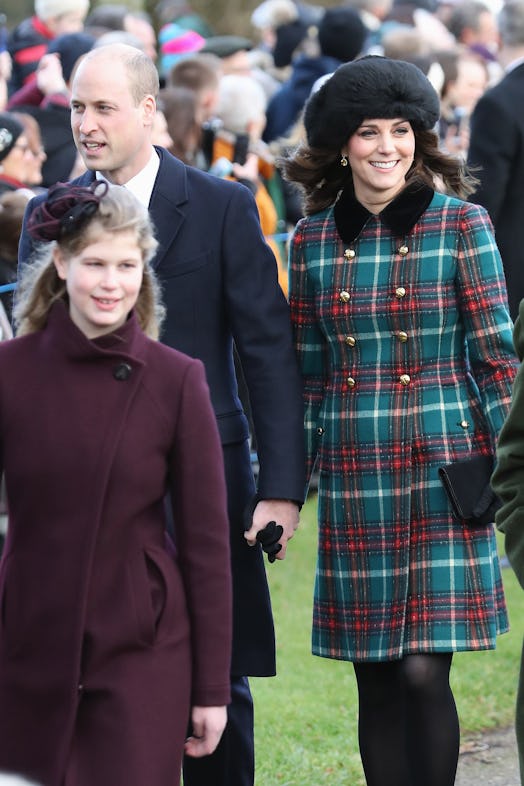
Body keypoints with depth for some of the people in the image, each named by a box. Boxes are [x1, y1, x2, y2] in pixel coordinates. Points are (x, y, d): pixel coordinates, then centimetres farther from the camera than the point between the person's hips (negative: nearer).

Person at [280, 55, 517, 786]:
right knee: (376, 679, 5)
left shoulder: (462, 225, -1)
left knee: (424, 670, -10)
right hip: (353, 476, 3)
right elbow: (306, 370, 14)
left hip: (443, 462, -3)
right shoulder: (312, 240, 7)